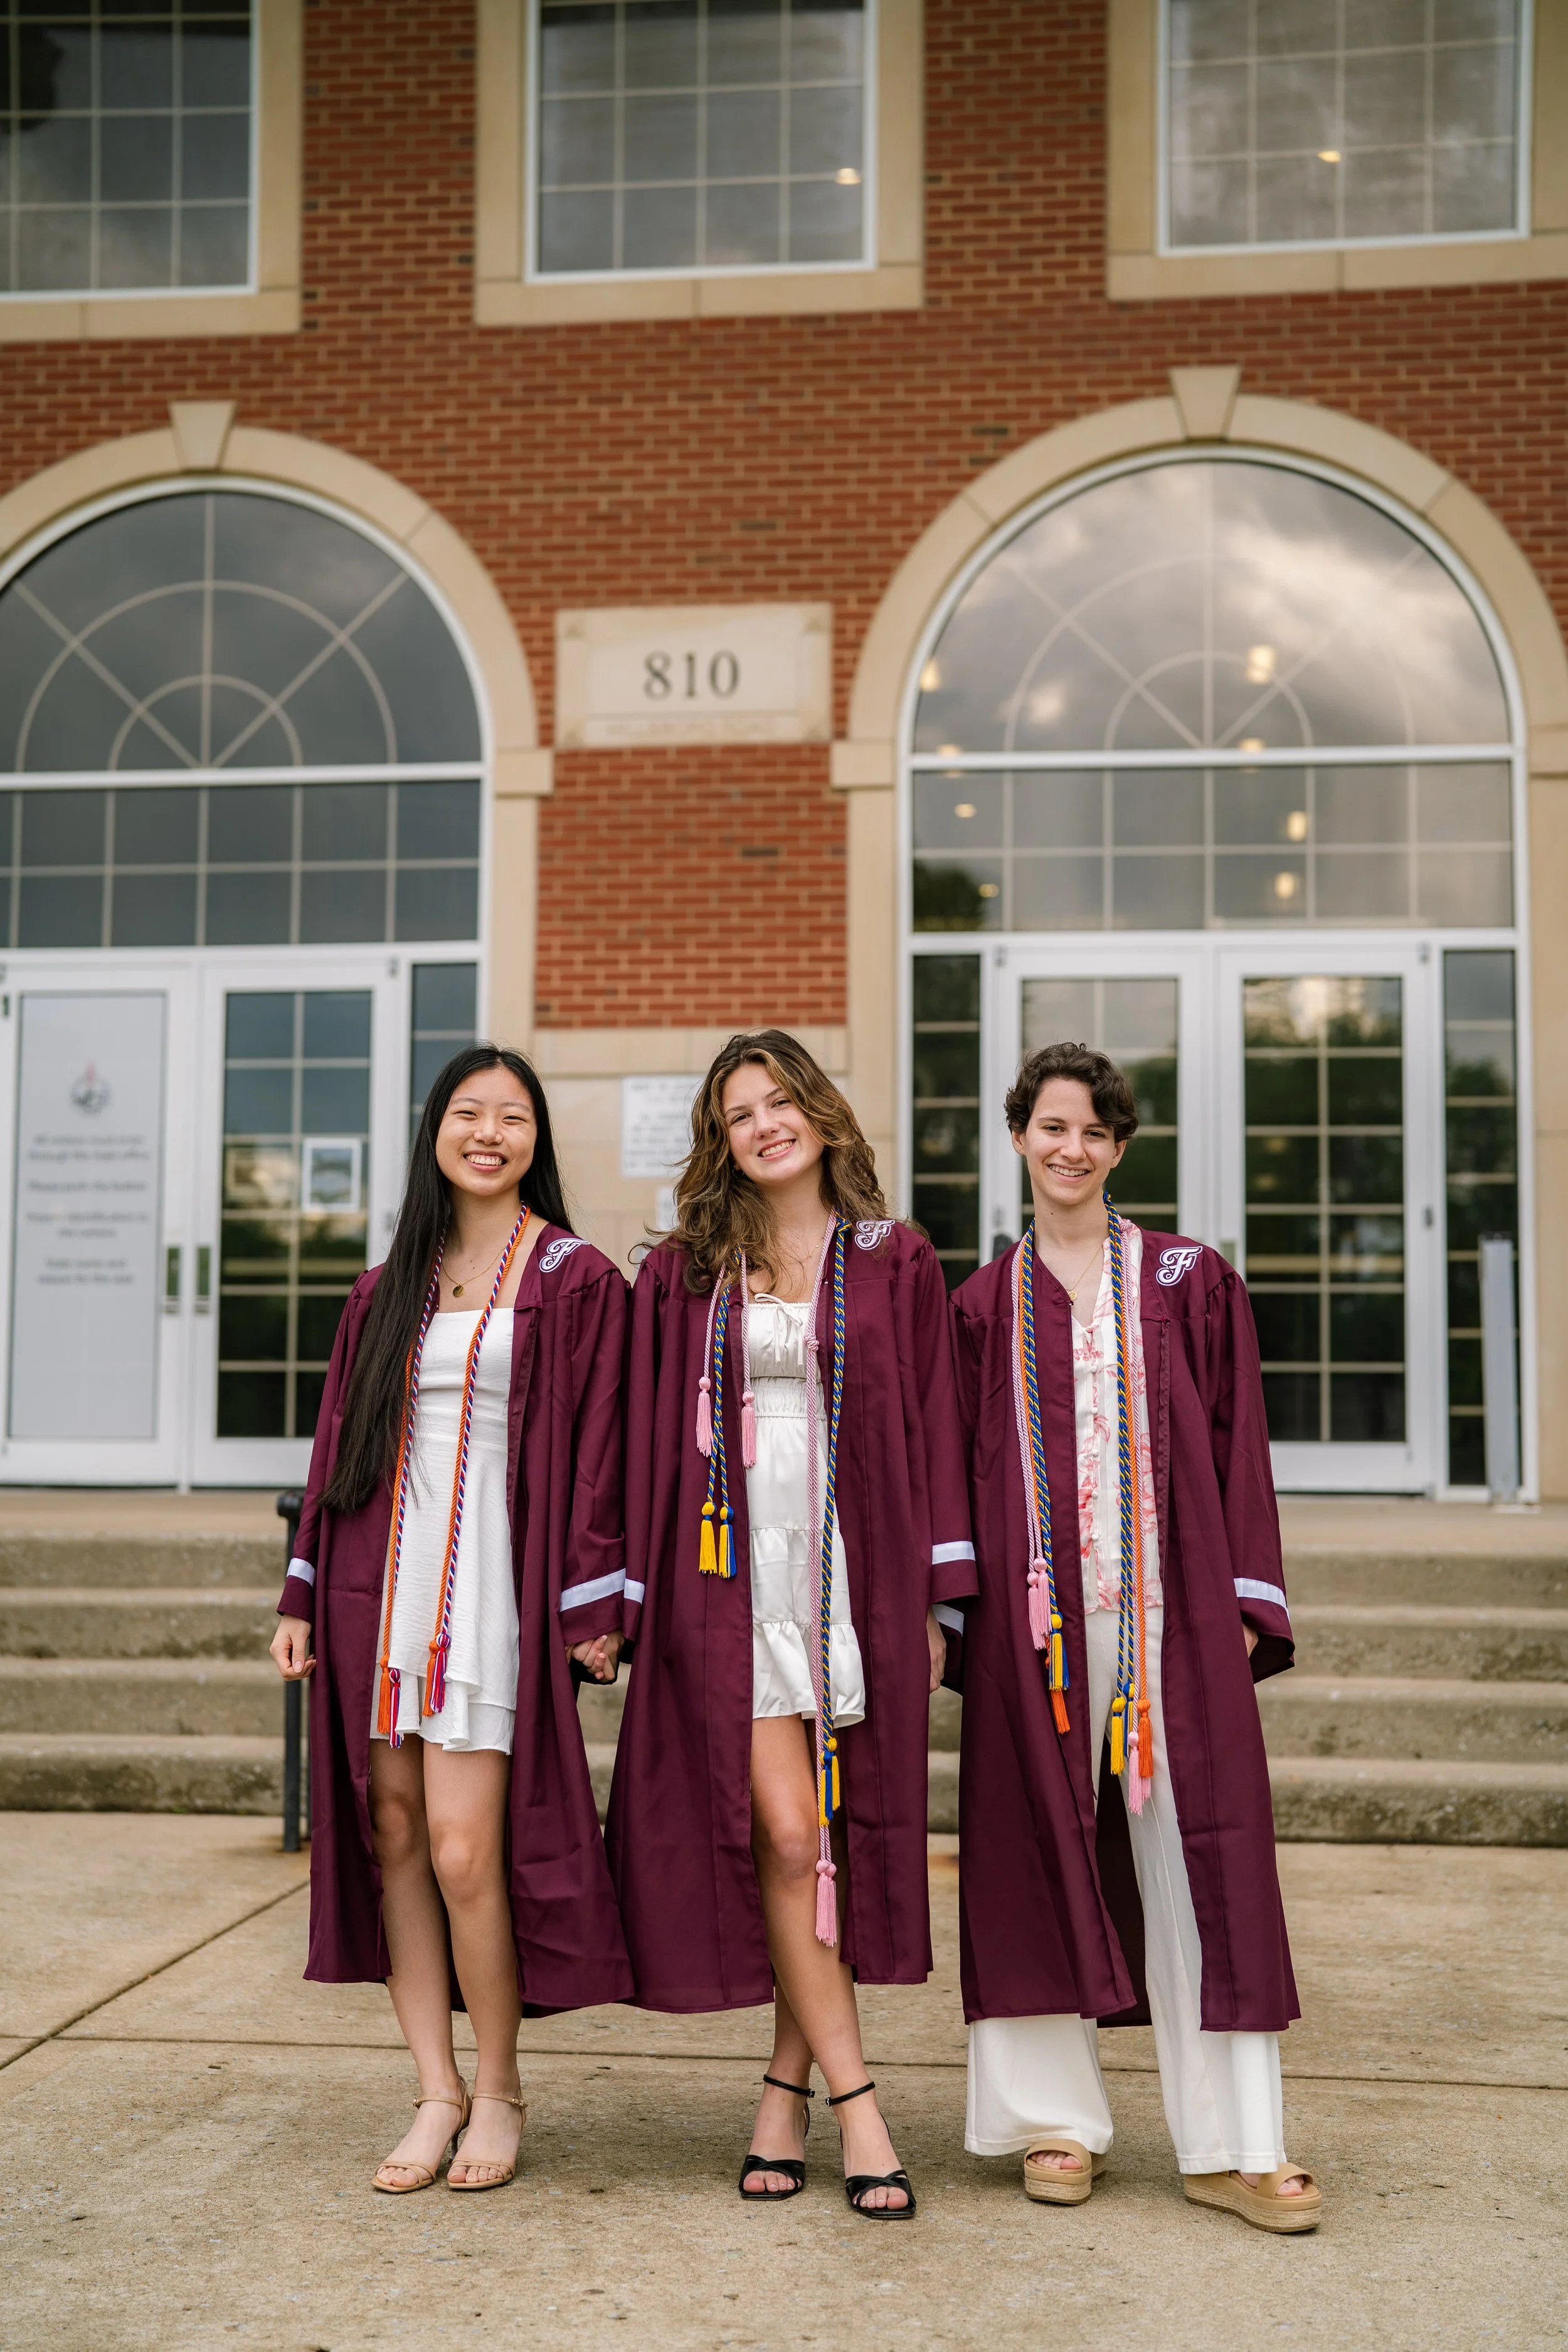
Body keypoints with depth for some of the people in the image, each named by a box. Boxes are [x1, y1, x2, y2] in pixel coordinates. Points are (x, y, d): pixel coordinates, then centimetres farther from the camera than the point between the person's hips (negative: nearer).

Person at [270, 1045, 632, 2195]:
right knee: (392, 1834, 4)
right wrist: (305, 1596, 12)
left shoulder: (576, 1281, 1)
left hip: (493, 1578, -5)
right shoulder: (389, 1288, 15)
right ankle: (439, 2091, 15)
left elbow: (594, 1451, -2)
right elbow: (341, 1439, 16)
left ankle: (500, 2090, 10)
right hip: (381, 1576, 5)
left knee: (464, 1849, -9)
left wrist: (594, 1606, -7)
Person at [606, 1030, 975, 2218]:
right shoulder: (686, 1273, 9)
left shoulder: (894, 1262, 6)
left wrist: (934, 1599, 0)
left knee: (822, 1837, 2)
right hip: (735, 1573, 0)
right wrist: (640, 1595, 3)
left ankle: (788, 2085, 17)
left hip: (856, 1572, 0)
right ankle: (855, 2104, -1)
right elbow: (653, 1439, 9)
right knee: (783, 1832, -7)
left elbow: (933, 1428, 5)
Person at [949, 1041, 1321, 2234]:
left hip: (1167, 1598, -1)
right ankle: (1059, 2117, 15)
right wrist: (956, 1610, 2)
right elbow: (963, 1465, 10)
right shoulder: (985, 1305, 12)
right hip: (1036, 1604, 1)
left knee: (1195, 1847, -2)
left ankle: (1232, 2145, 4)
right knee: (1041, 1844, 3)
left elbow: (1235, 1445, 6)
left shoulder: (1188, 1282, 9)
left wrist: (1244, 1600, -2)